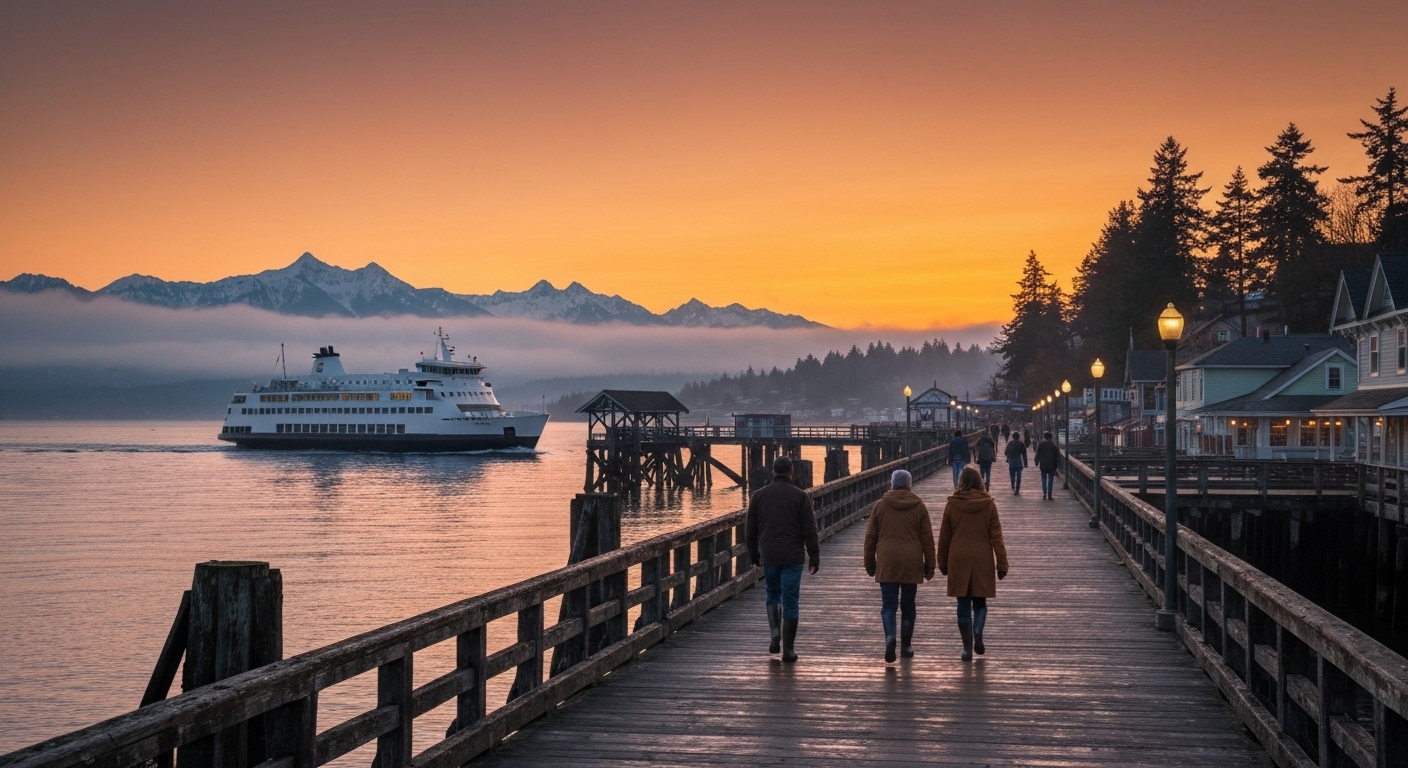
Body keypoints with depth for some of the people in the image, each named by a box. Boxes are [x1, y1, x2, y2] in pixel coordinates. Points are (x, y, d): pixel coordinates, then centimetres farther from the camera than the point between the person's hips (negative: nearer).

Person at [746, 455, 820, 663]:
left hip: (769, 556, 2)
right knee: (791, 601, 3)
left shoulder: (759, 496, 4)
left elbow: (750, 530, 8)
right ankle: (788, 648, 2)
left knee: (773, 594, 21)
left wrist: (754, 555, 20)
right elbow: (809, 530, -6)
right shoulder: (800, 496, -4)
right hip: (793, 557, -2)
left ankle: (775, 633, 2)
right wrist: (814, 558, 0)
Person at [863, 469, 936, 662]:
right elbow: (927, 539, 3)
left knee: (888, 605, 1)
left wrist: (870, 564, 14)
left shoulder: (880, 506, 3)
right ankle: (906, 646, 17)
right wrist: (929, 566, 11)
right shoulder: (919, 507, 2)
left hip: (886, 564, 0)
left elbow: (870, 538, 5)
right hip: (911, 564, 0)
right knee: (908, 606, 11)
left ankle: (890, 637, -23)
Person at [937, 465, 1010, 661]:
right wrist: (1002, 564, 2)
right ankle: (978, 634, -11)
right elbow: (996, 536, -2)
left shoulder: (951, 505, -1)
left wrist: (943, 563, 15)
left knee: (963, 605, 7)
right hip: (983, 560, 0)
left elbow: (944, 537, 4)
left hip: (958, 560, 0)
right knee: (980, 602, 14)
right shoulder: (989, 505, -2)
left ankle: (967, 648, 5)